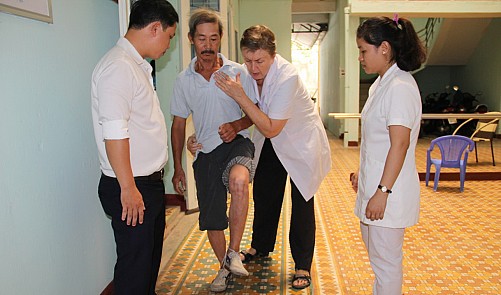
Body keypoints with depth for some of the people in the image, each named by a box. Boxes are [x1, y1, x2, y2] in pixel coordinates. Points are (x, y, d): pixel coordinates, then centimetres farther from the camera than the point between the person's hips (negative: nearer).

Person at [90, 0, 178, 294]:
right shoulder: (118, 66, -18)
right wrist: (128, 188, -21)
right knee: (135, 264, 3)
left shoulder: (137, 66, 14)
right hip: (131, 187, -10)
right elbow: (114, 134, -23)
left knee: (152, 255, 22)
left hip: (149, 181, 10)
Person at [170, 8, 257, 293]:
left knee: (238, 181, -37)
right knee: (211, 219, 8)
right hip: (205, 151, 3)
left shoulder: (238, 71, -3)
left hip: (237, 142, -3)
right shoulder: (184, 79, 4)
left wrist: (236, 125, -19)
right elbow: (179, 124, 10)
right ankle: (226, 268, 35)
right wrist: (177, 168, 8)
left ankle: (233, 254, -19)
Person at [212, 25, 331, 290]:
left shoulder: (287, 77, -34)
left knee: (301, 201, -1)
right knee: (263, 193, 17)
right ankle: (260, 246, 41)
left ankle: (303, 266, 17)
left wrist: (240, 96, -37)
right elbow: (251, 114, -3)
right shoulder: (246, 72, -15)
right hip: (269, 141, 7)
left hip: (301, 141, -6)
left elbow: (270, 129, -34)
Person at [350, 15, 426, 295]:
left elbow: (400, 144, -23)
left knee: (385, 259, 4)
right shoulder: (381, 84, 11)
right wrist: (362, 172, 21)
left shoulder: (400, 87, -19)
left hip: (389, 189, -10)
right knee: (374, 249, 23)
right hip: (375, 181, 10)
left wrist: (382, 191, -22)